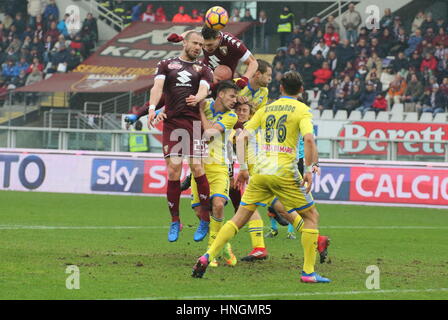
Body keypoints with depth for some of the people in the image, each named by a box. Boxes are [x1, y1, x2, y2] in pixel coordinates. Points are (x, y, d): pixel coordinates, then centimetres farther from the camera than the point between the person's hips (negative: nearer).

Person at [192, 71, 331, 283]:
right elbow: (309, 139, -15)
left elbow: (241, 137, 10)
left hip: (260, 171, 4)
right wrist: (308, 170, -10)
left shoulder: (265, 109, 16)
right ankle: (308, 272, 3)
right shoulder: (302, 110, 2)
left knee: (239, 218, 10)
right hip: (285, 173, -4)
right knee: (312, 216, 10)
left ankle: (207, 257, -5)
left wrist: (243, 168, 12)